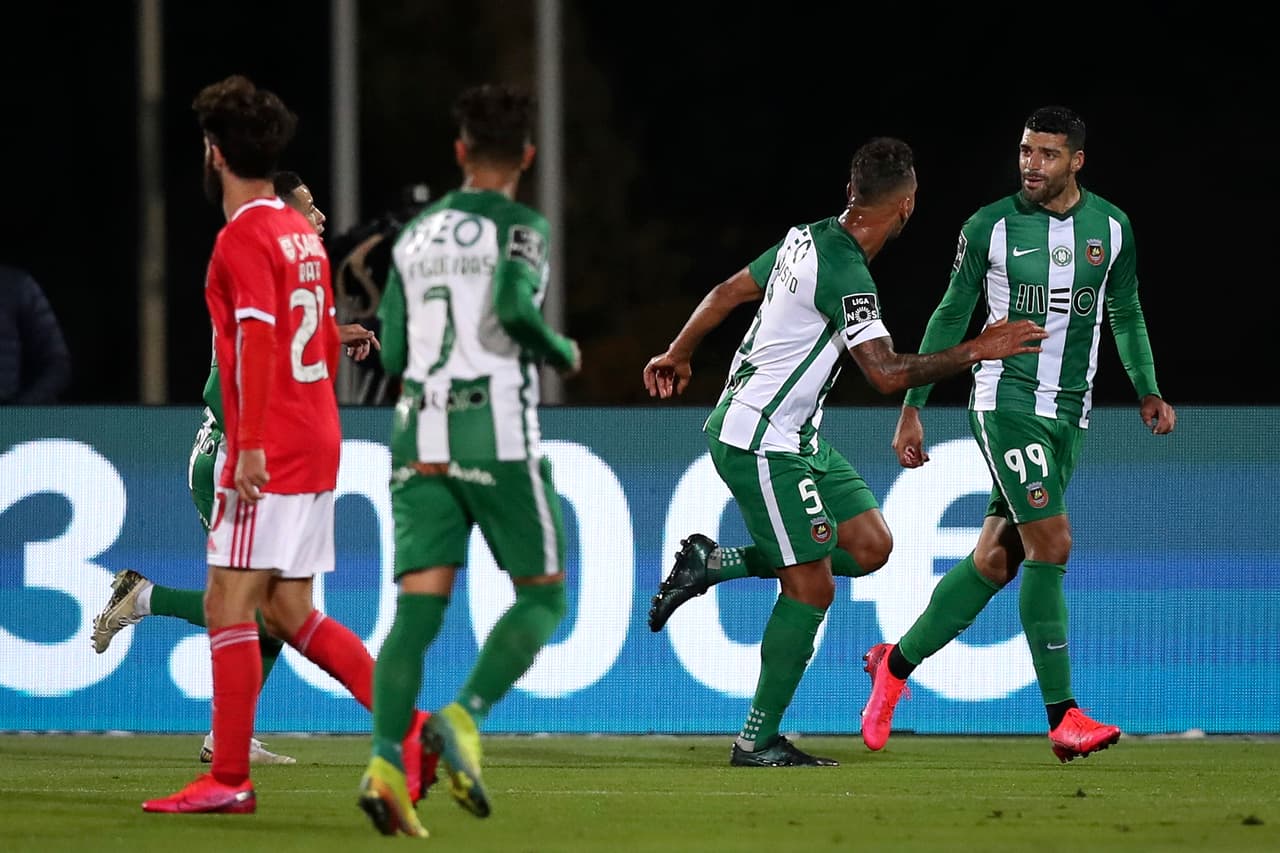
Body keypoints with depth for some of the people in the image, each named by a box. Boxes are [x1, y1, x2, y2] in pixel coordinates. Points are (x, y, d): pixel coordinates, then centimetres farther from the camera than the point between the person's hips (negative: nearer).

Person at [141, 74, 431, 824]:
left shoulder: (245, 238, -12)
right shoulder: (304, 233, 15)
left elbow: (257, 339, -22)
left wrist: (251, 446, -25)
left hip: (269, 453, -9)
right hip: (317, 446, 9)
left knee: (228, 603, -5)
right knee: (287, 610, 13)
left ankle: (229, 779, -5)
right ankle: (413, 724, 7)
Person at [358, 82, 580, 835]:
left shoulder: (415, 237, 15)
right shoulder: (522, 228, 0)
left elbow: (394, 355, 14)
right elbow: (515, 304, -19)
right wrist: (561, 351, 1)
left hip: (420, 434, 5)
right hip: (497, 431, -5)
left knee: (420, 606, -3)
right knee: (543, 596, 8)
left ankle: (386, 760, -22)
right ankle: (465, 718, -14)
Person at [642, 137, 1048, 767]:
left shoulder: (807, 239, 6)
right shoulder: (846, 274, -22)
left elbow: (728, 292, 17)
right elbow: (887, 374, -27)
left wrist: (678, 355, 31)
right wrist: (975, 352, -20)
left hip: (796, 438, 9)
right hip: (760, 442, -9)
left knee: (869, 546, 6)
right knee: (811, 588, -6)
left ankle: (711, 563, 13)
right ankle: (758, 740, 2)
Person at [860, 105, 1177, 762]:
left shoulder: (1112, 227, 4)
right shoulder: (990, 227, -5)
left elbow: (1126, 314, 18)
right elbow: (952, 316, 4)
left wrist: (1147, 391, 7)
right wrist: (912, 408, 4)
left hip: (1068, 413, 5)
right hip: (1006, 401, -5)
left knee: (997, 559, 6)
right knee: (1051, 543, -17)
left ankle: (897, 663, 25)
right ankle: (1062, 717, -15)